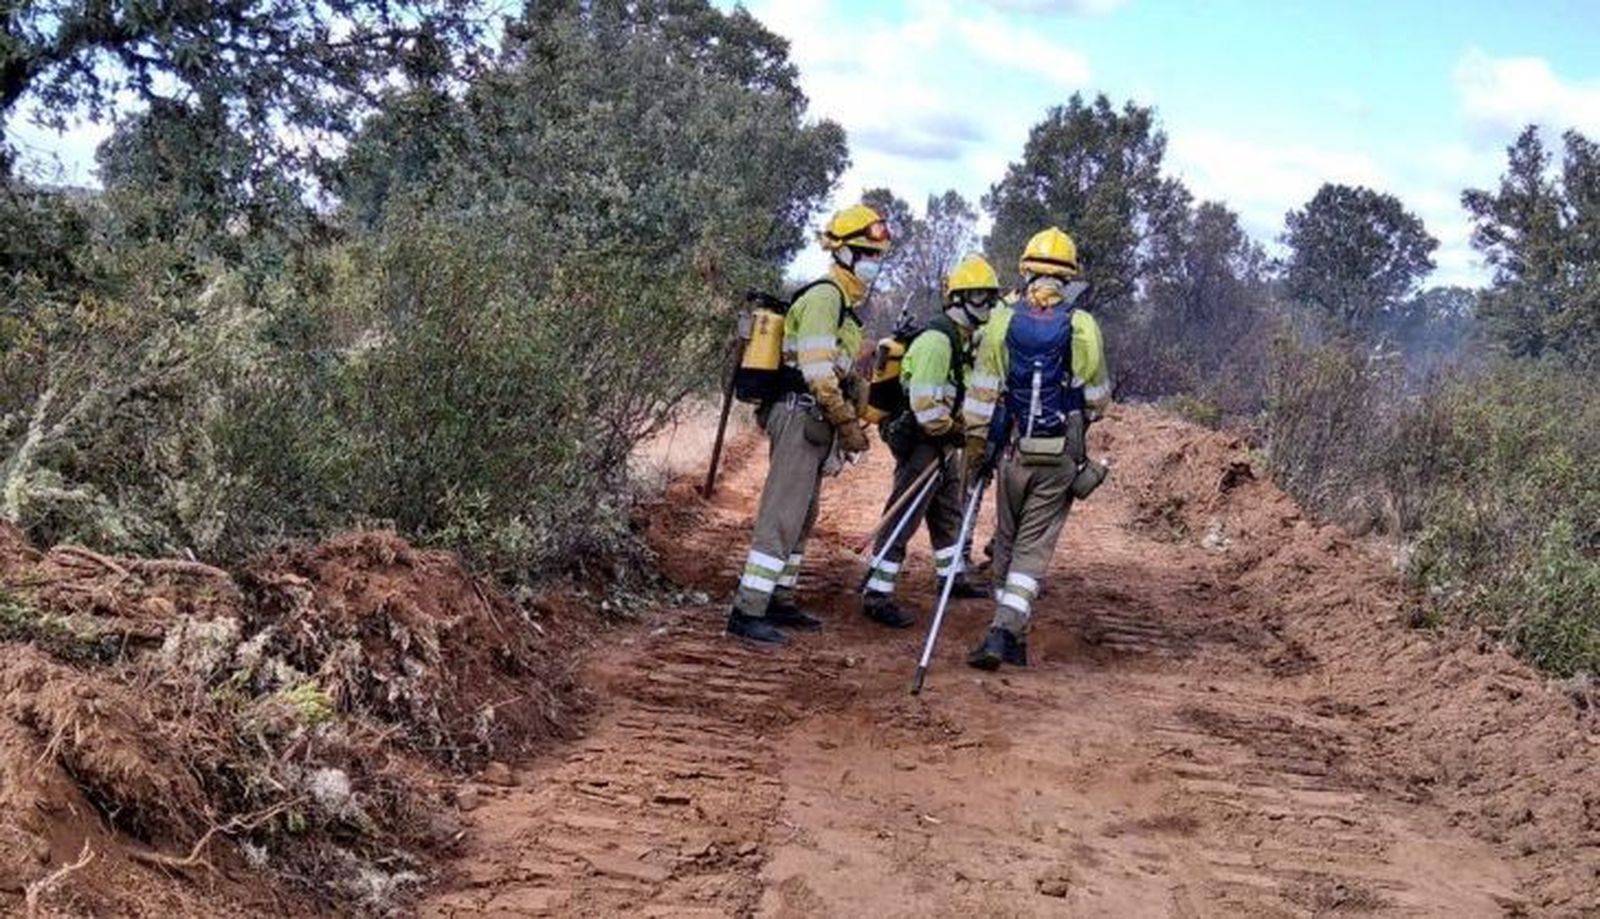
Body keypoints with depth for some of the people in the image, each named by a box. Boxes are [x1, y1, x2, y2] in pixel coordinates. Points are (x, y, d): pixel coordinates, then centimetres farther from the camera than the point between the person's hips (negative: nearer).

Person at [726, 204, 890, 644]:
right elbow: (818, 373, -21)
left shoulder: (844, 303, 20)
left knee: (802, 517, 15)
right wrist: (849, 424, -15)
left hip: (814, 424, 10)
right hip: (801, 417, -10)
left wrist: (852, 421, 14)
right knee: (782, 516, -12)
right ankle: (746, 611, -12)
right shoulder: (823, 298, -13)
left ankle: (779, 600, 24)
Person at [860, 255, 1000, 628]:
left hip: (943, 444, 10)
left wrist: (956, 433, 13)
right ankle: (876, 596, -9)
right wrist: (954, 432, -16)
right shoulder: (937, 339, -20)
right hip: (921, 443, -10)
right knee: (903, 518, -10)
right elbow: (925, 404, -26)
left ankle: (952, 577, 40)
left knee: (949, 513, 23)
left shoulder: (966, 338, 13)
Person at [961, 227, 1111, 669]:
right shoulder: (1083, 328, -6)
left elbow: (981, 395, -2)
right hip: (1061, 457, -1)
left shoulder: (1002, 322, -4)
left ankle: (1011, 636, 22)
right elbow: (1098, 399, 1)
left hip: (1012, 452, 1)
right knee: (1033, 548, 3)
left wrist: (975, 449, 7)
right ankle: (1005, 631, -10)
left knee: (1007, 542, 17)